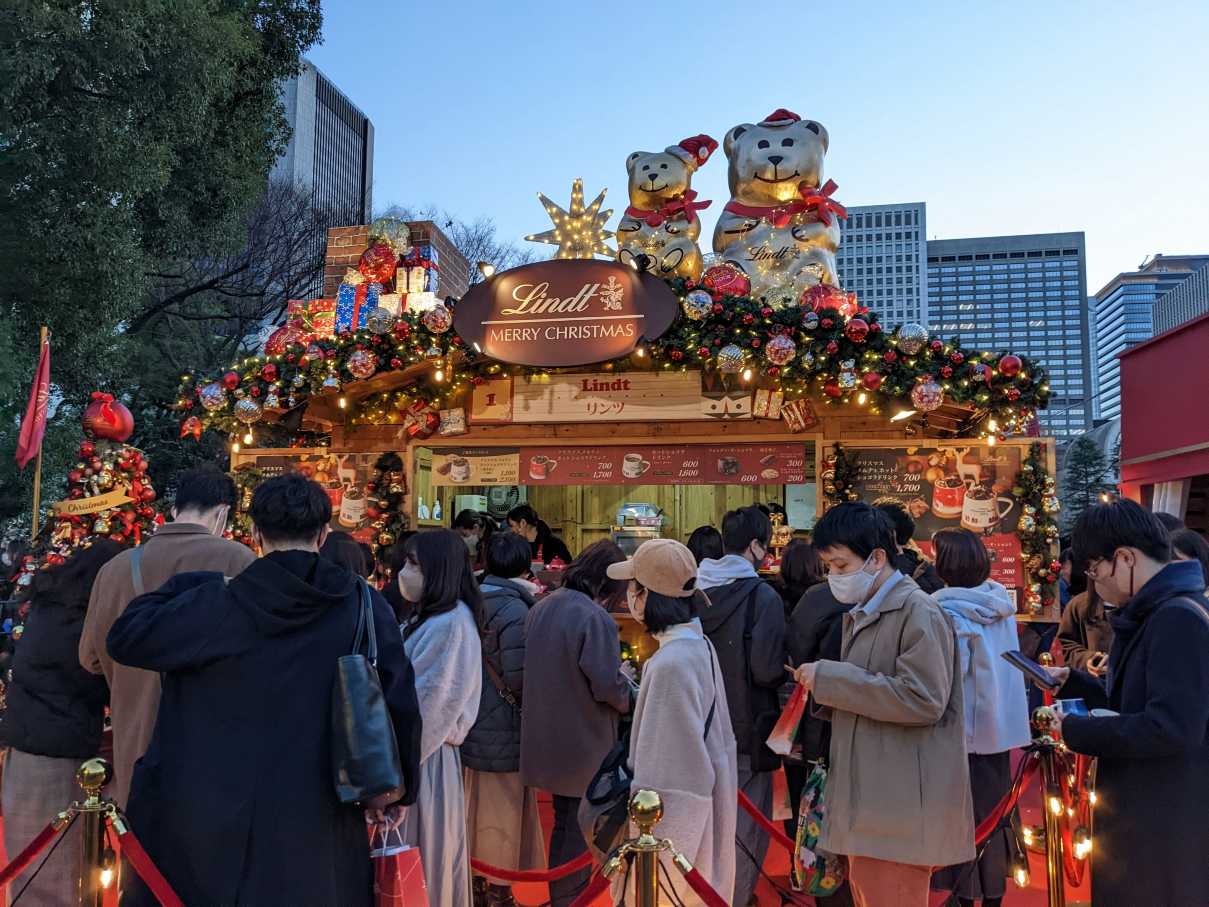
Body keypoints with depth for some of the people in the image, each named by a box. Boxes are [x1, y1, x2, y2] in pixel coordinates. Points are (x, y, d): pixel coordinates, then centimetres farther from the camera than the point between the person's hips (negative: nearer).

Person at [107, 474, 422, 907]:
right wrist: (399, 791, 9)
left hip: (210, 813, 0)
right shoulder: (365, 607, -7)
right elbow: (400, 706, -4)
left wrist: (190, 584, 10)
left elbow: (125, 638, -1)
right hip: (317, 822, 1)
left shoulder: (218, 603, -10)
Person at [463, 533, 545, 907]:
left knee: (476, 809, 19)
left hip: (471, 722, 7)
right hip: (503, 731, -7)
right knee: (502, 815, 8)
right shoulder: (515, 610, -19)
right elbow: (519, 680, -22)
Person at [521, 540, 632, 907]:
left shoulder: (540, 608, 3)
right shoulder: (595, 618, -23)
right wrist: (630, 692, -3)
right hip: (584, 747, -8)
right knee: (581, 831, 11)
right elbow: (608, 687, -23)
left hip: (549, 742, 8)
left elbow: (537, 669, 9)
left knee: (564, 823, 24)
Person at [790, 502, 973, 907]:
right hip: (869, 803, 9)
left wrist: (831, 678, -19)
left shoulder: (918, 612, -13)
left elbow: (923, 700, -23)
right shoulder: (861, 614, 16)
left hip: (900, 809, -9)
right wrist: (824, 685, 6)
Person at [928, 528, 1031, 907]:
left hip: (965, 725, -7)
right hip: (1000, 721, 7)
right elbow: (998, 661, 12)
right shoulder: (1000, 599, 2)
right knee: (993, 809, 17)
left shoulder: (951, 610, -20)